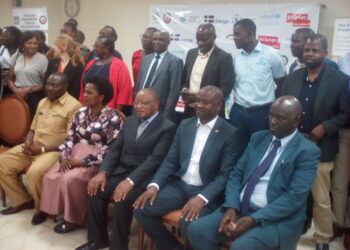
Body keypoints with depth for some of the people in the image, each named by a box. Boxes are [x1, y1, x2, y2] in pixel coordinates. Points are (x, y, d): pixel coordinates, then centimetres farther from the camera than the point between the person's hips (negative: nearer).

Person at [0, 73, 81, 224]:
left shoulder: (73, 106, -11)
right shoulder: (42, 103, 16)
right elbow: (33, 129, 20)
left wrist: (43, 149, -20)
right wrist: (28, 144, -3)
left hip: (55, 151, -8)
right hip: (33, 148, 8)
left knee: (34, 172, -33)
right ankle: (21, 200, 12)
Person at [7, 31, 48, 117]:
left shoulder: (42, 59, -3)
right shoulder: (16, 57, 10)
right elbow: (9, 79, 13)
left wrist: (29, 89, -12)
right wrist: (16, 90, -6)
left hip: (34, 97, -3)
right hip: (17, 96, 4)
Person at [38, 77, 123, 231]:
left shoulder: (112, 118, -11)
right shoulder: (81, 113, 9)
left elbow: (112, 149, -17)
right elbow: (70, 137, 10)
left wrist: (82, 161, -20)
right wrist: (65, 157, -10)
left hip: (95, 161, -6)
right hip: (75, 154, 6)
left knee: (70, 179, -27)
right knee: (50, 177, -15)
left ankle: (75, 219, -5)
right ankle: (54, 210, 8)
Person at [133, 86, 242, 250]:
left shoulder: (230, 133, -6)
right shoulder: (185, 125, 9)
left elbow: (225, 174, -10)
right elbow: (170, 160, 8)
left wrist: (201, 198, -25)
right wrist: (154, 185, -9)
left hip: (205, 191, -5)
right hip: (179, 185, 5)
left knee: (189, 224, -32)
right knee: (141, 208, -13)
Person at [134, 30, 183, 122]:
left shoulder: (175, 61, -6)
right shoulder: (145, 59, 13)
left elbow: (174, 91, -11)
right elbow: (138, 85, 15)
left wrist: (166, 115, -14)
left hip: (160, 113, -5)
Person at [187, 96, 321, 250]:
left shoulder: (307, 151, -6)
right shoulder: (258, 138, 11)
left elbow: (294, 197, -15)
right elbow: (236, 174, 9)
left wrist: (254, 219, -22)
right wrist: (231, 207, -9)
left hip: (277, 219, -5)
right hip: (239, 208, 5)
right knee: (196, 230, -13)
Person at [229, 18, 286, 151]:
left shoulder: (271, 54, -7)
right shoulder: (235, 56, 4)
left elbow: (282, 84, 1)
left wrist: (272, 106, 1)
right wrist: (237, 99, 7)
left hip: (262, 113, -3)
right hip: (237, 112, 4)